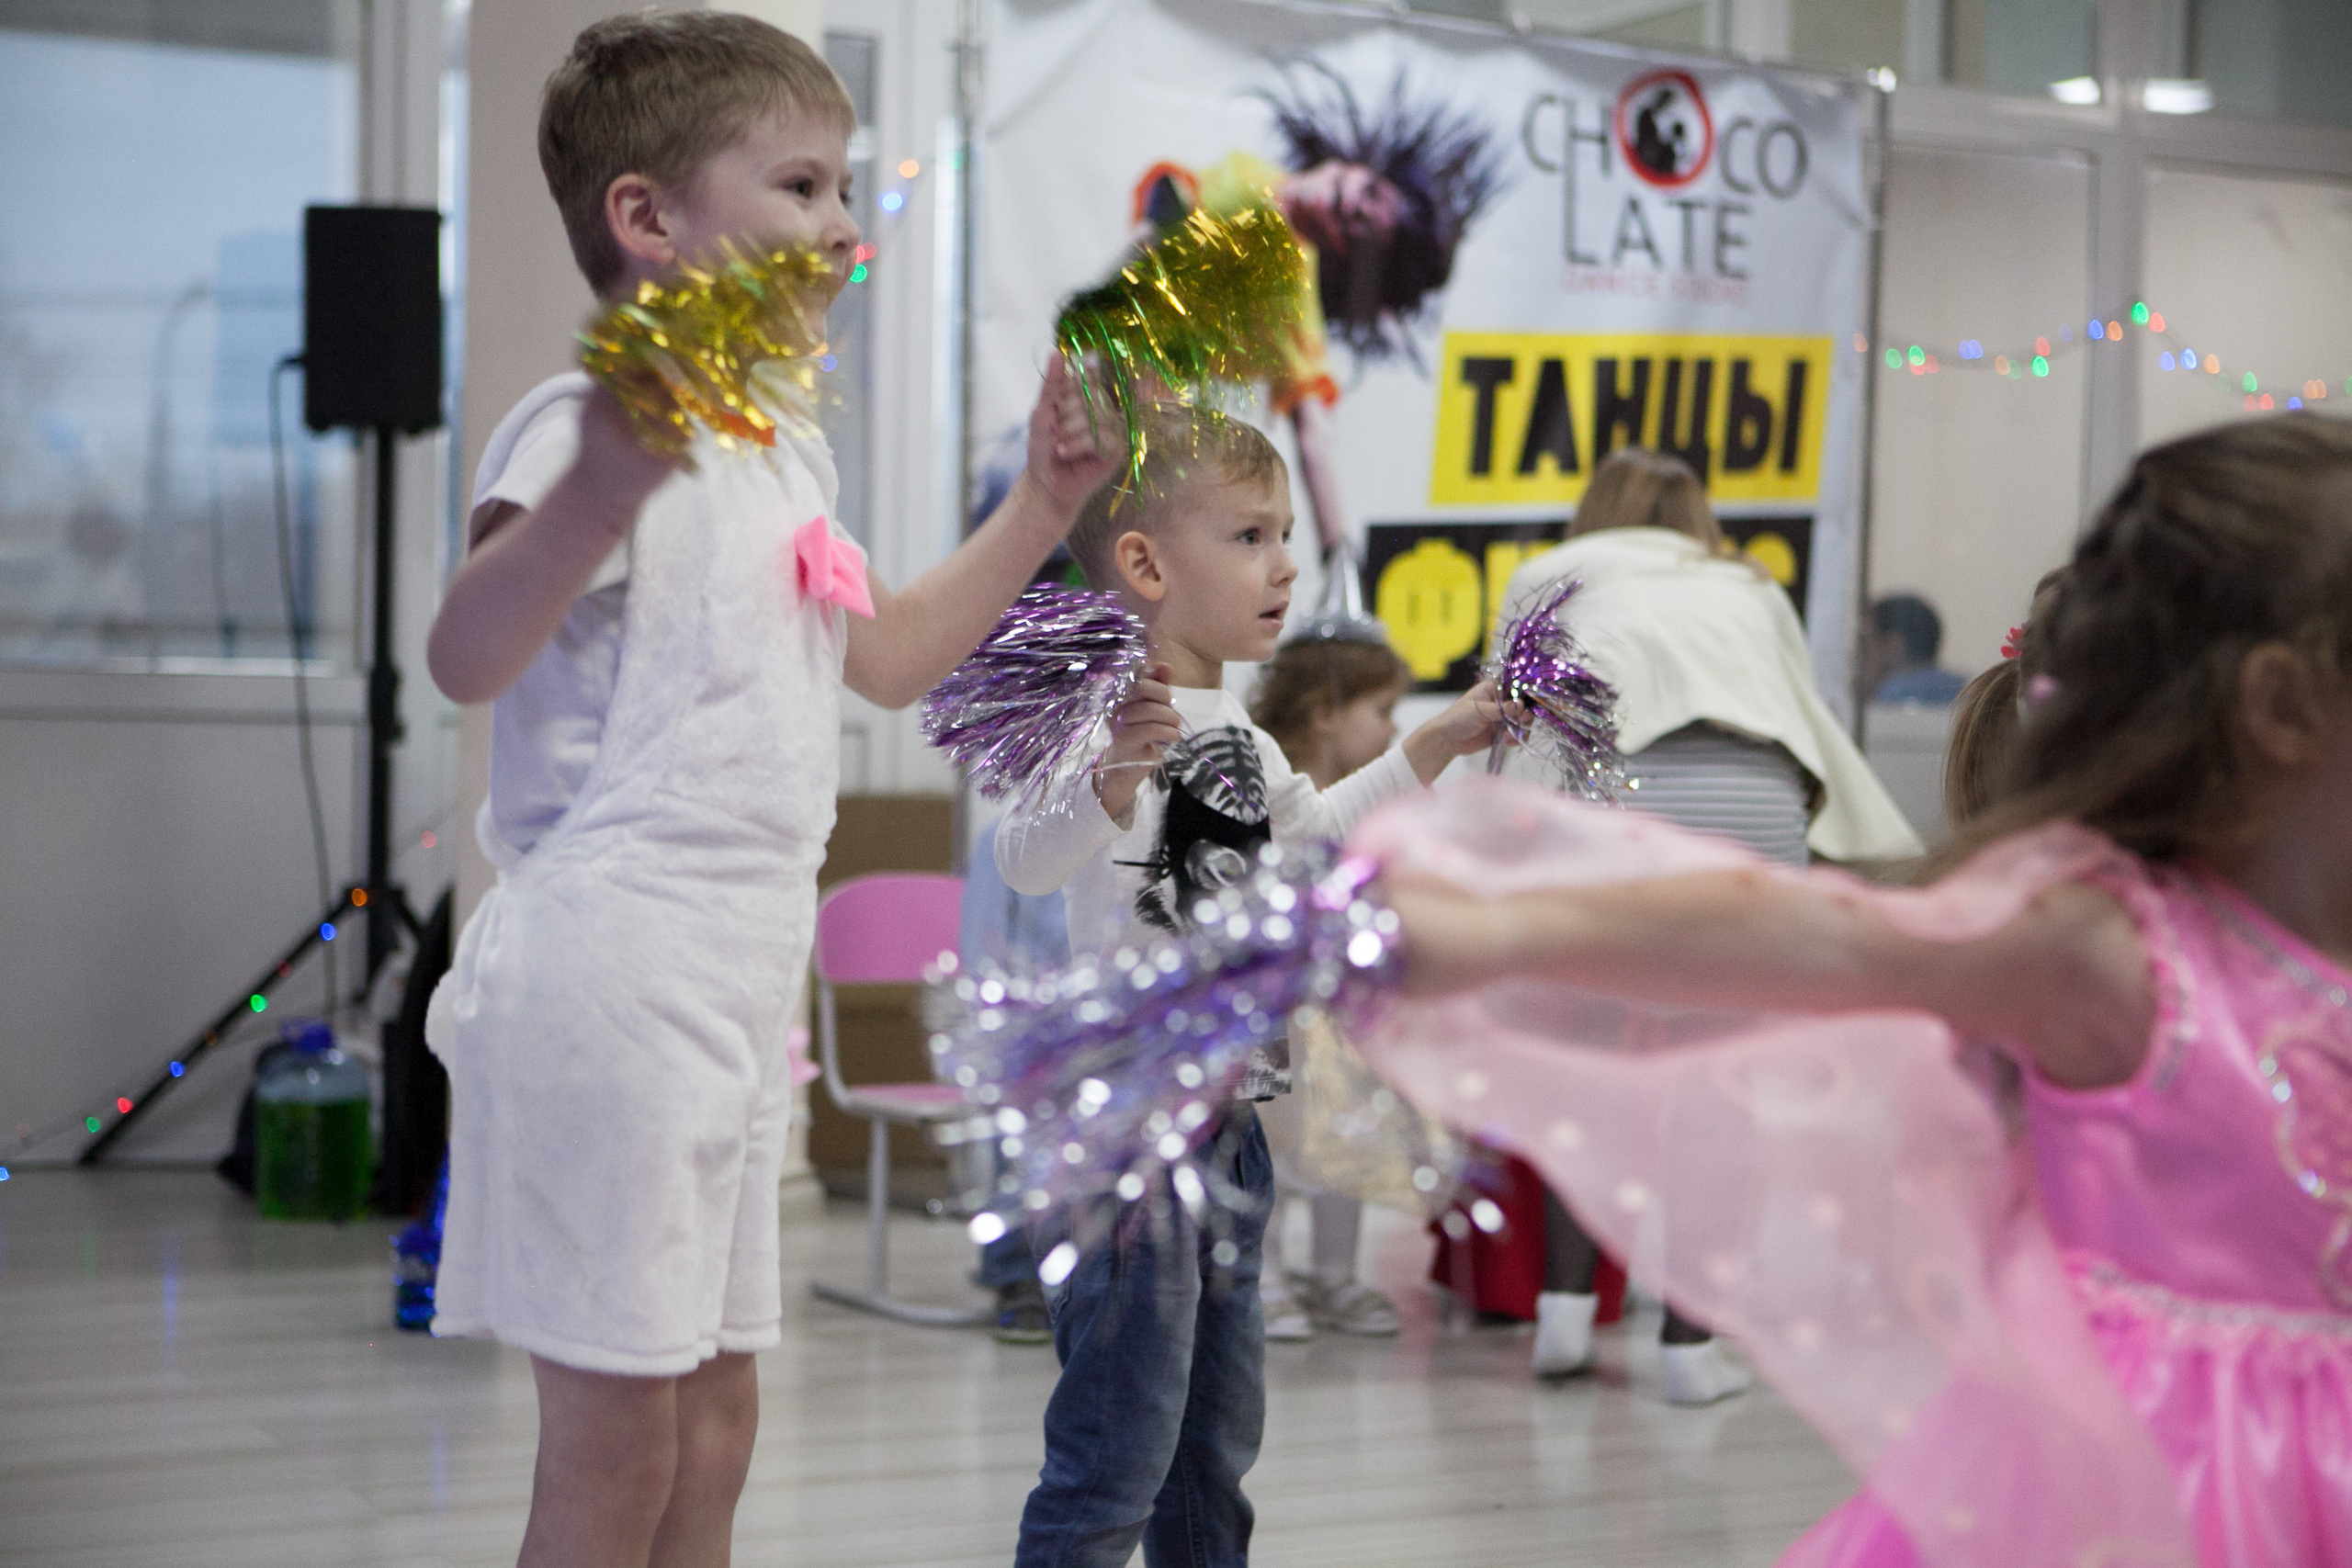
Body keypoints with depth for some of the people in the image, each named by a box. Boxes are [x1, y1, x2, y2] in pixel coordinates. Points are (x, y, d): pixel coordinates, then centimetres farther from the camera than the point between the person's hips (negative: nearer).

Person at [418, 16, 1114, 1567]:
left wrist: (1042, 504, 24)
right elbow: (467, 659, -27)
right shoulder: (592, 423, -13)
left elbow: (888, 657, 31)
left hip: (741, 975, 10)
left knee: (714, 1414, 15)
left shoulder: (787, 450, 18)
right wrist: (594, 494, -44)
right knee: (615, 1438, -6)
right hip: (611, 961, -10)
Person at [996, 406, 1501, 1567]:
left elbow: (1317, 826, 35)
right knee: (1120, 1445, -8)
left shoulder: (1235, 731, 14)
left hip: (1229, 1113, 10)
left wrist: (1440, 742, 34)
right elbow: (1026, 860, -35)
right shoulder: (1120, 718, -18)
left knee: (1215, 1446, 18)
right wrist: (1115, 774, -52)